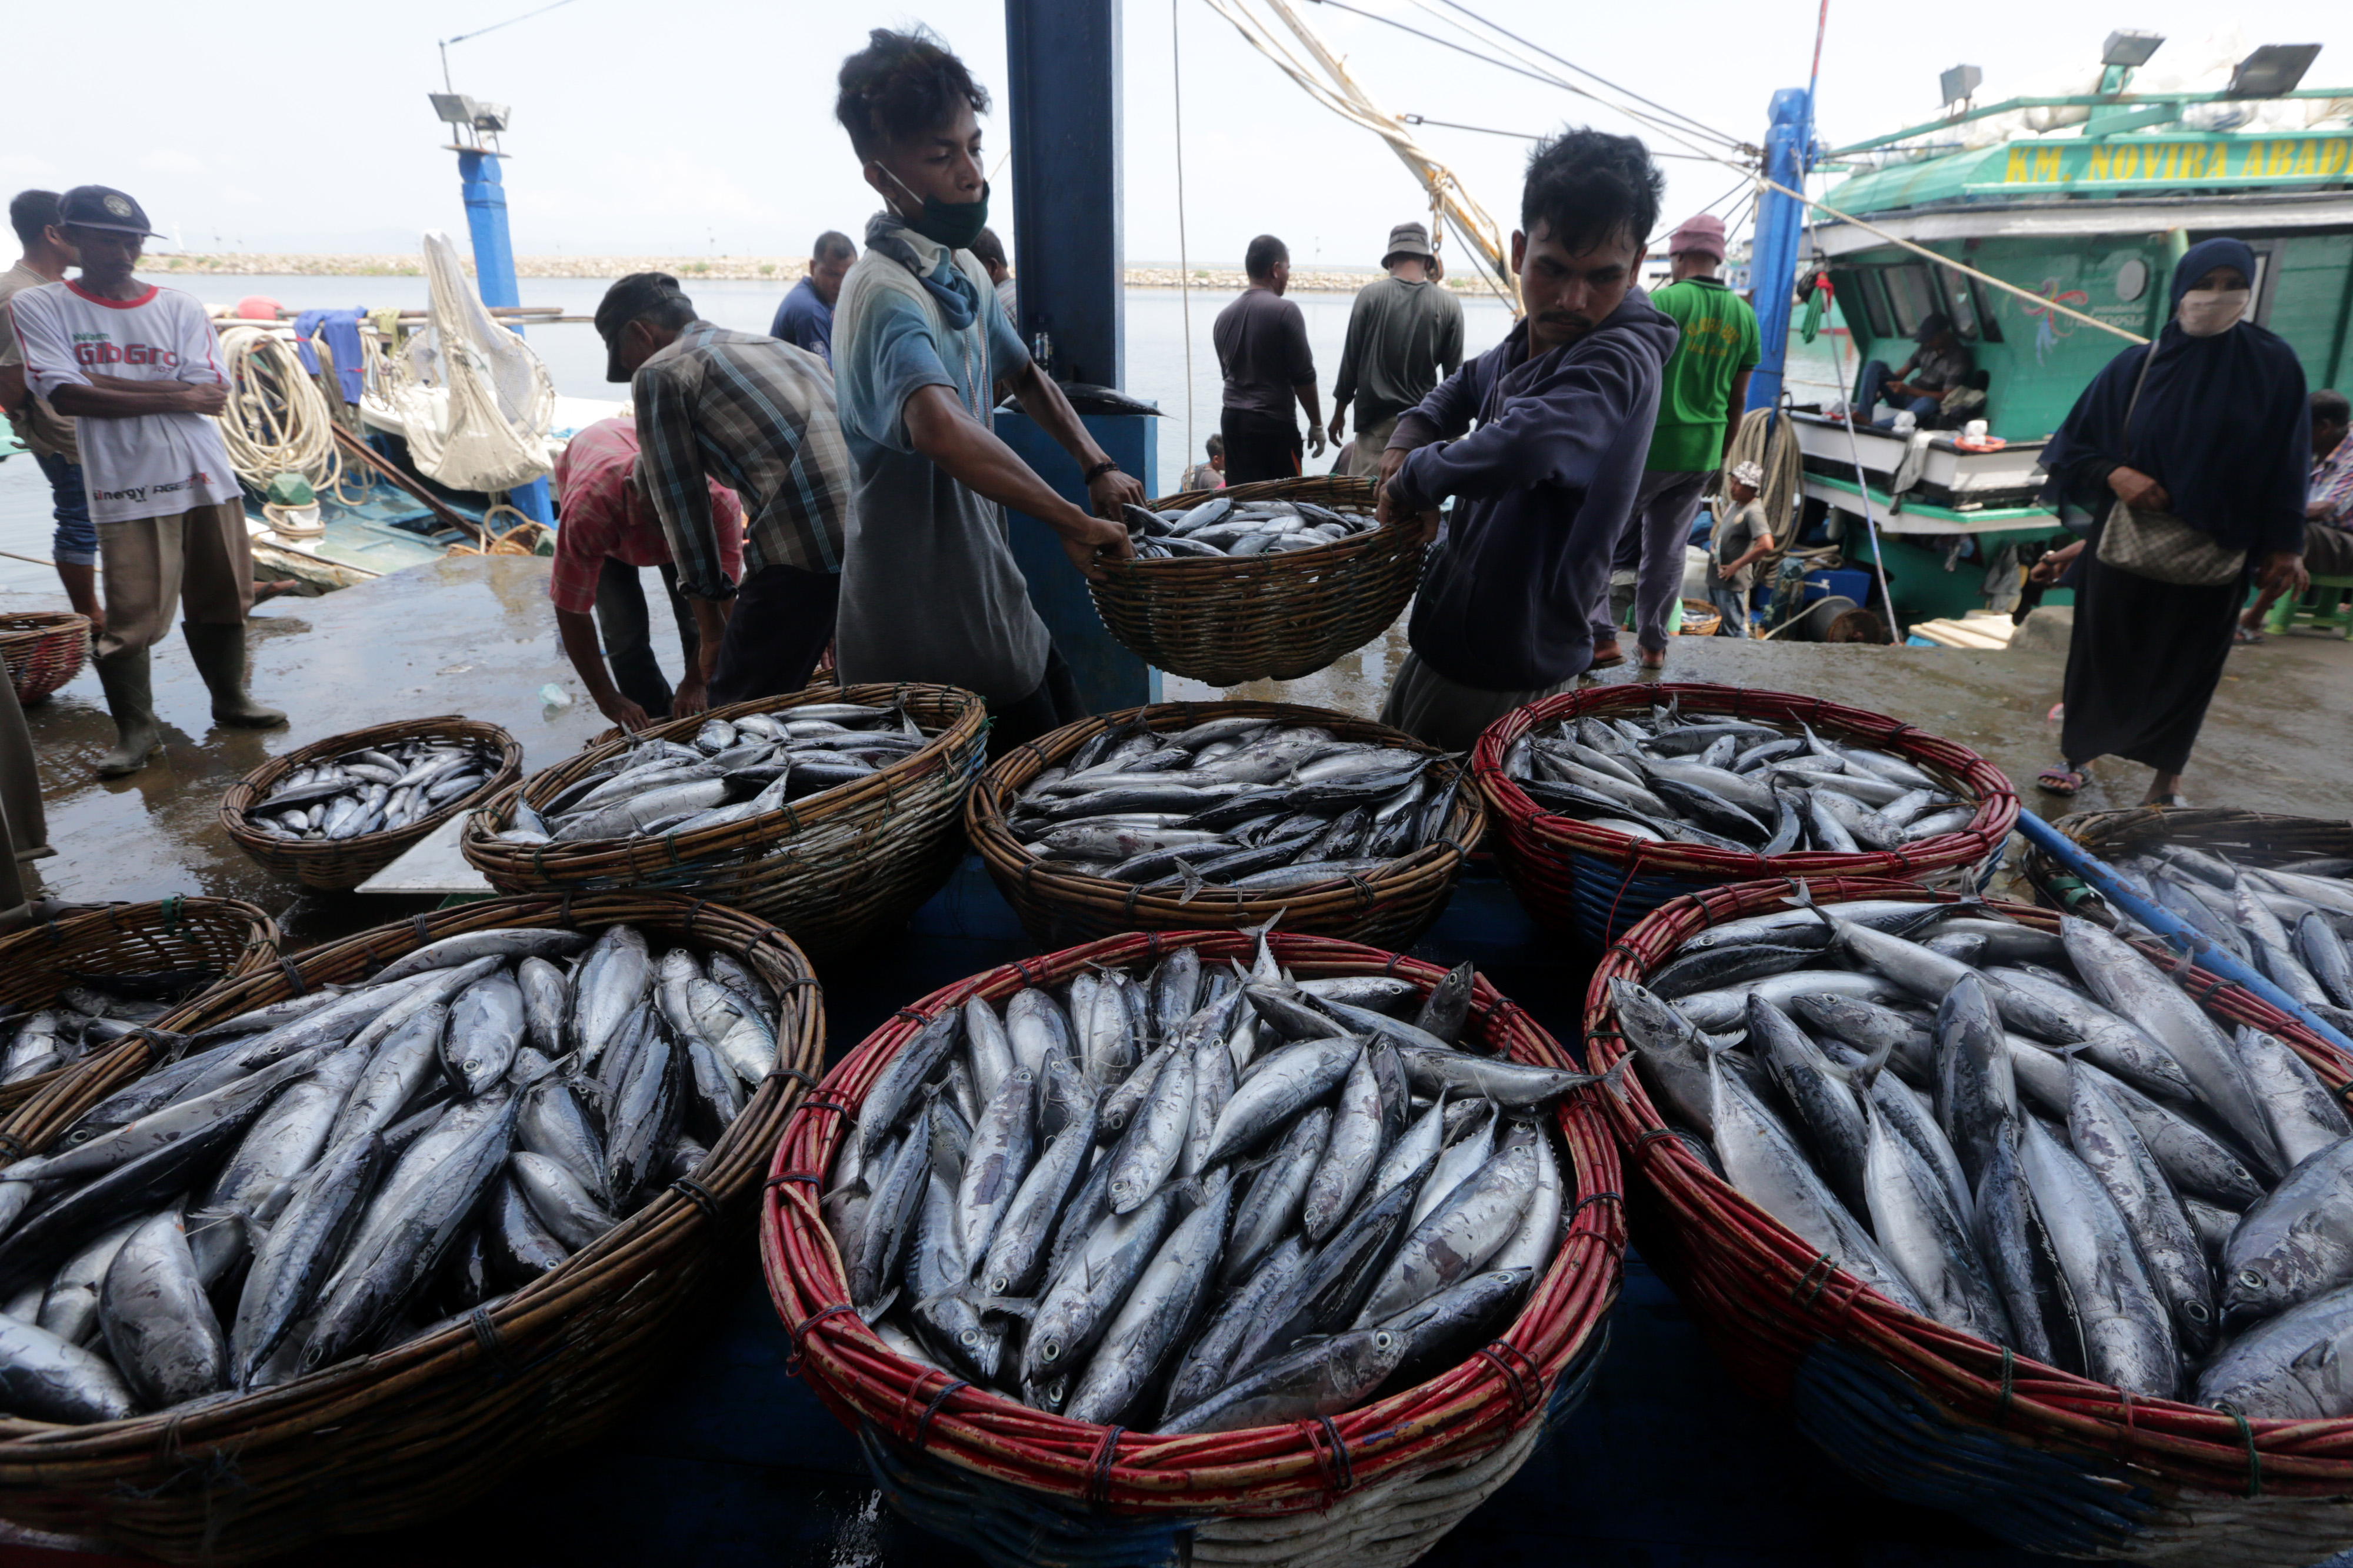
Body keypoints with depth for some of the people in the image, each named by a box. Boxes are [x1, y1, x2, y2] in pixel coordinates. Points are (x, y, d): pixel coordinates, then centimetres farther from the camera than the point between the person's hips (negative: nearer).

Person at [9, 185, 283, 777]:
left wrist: (105, 381, -10)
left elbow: (213, 395, -3)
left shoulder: (180, 307, 8)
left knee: (222, 600, 12)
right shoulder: (38, 307, 3)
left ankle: (230, 699, 29)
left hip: (208, 481, 3)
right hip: (127, 490, -3)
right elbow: (67, 396, -9)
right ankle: (135, 730, 10)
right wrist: (175, 396, -10)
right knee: (131, 616, -3)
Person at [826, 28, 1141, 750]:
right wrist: (1071, 519, -34)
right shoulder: (886, 293, -23)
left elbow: (1025, 377, 23)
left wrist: (1098, 467, 9)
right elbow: (942, 430, -43)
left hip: (988, 597, 9)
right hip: (929, 627, -9)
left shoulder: (965, 271, 8)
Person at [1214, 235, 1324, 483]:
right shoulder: (1285, 311, -8)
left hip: (1231, 419, 6)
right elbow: (1304, 376, -9)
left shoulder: (1224, 316, 12)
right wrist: (1316, 424, -1)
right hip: (1273, 422, -6)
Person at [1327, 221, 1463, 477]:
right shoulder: (1449, 305, 1)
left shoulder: (1370, 295, -2)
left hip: (1376, 419, -2)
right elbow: (1454, 373, 6)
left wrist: (1339, 411, 13)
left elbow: (1350, 360, 2)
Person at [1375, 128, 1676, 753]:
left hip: (1502, 681, -9)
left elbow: (1527, 445, -45)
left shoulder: (1618, 361, -23)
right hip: (1443, 643, 9)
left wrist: (1416, 479, -26)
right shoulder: (1525, 345, 5)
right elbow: (1467, 386, 28)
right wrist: (1411, 436, 5)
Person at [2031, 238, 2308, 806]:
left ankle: (2167, 775, 20)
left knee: (2188, 659, 7)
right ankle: (2078, 754, 22)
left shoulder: (2274, 366, -2)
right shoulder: (2135, 365, -1)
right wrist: (2115, 474, -16)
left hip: (2214, 547, 0)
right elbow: (2074, 445, 3)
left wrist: (2284, 545, -2)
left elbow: (2287, 461, 1)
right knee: (2102, 648, 7)